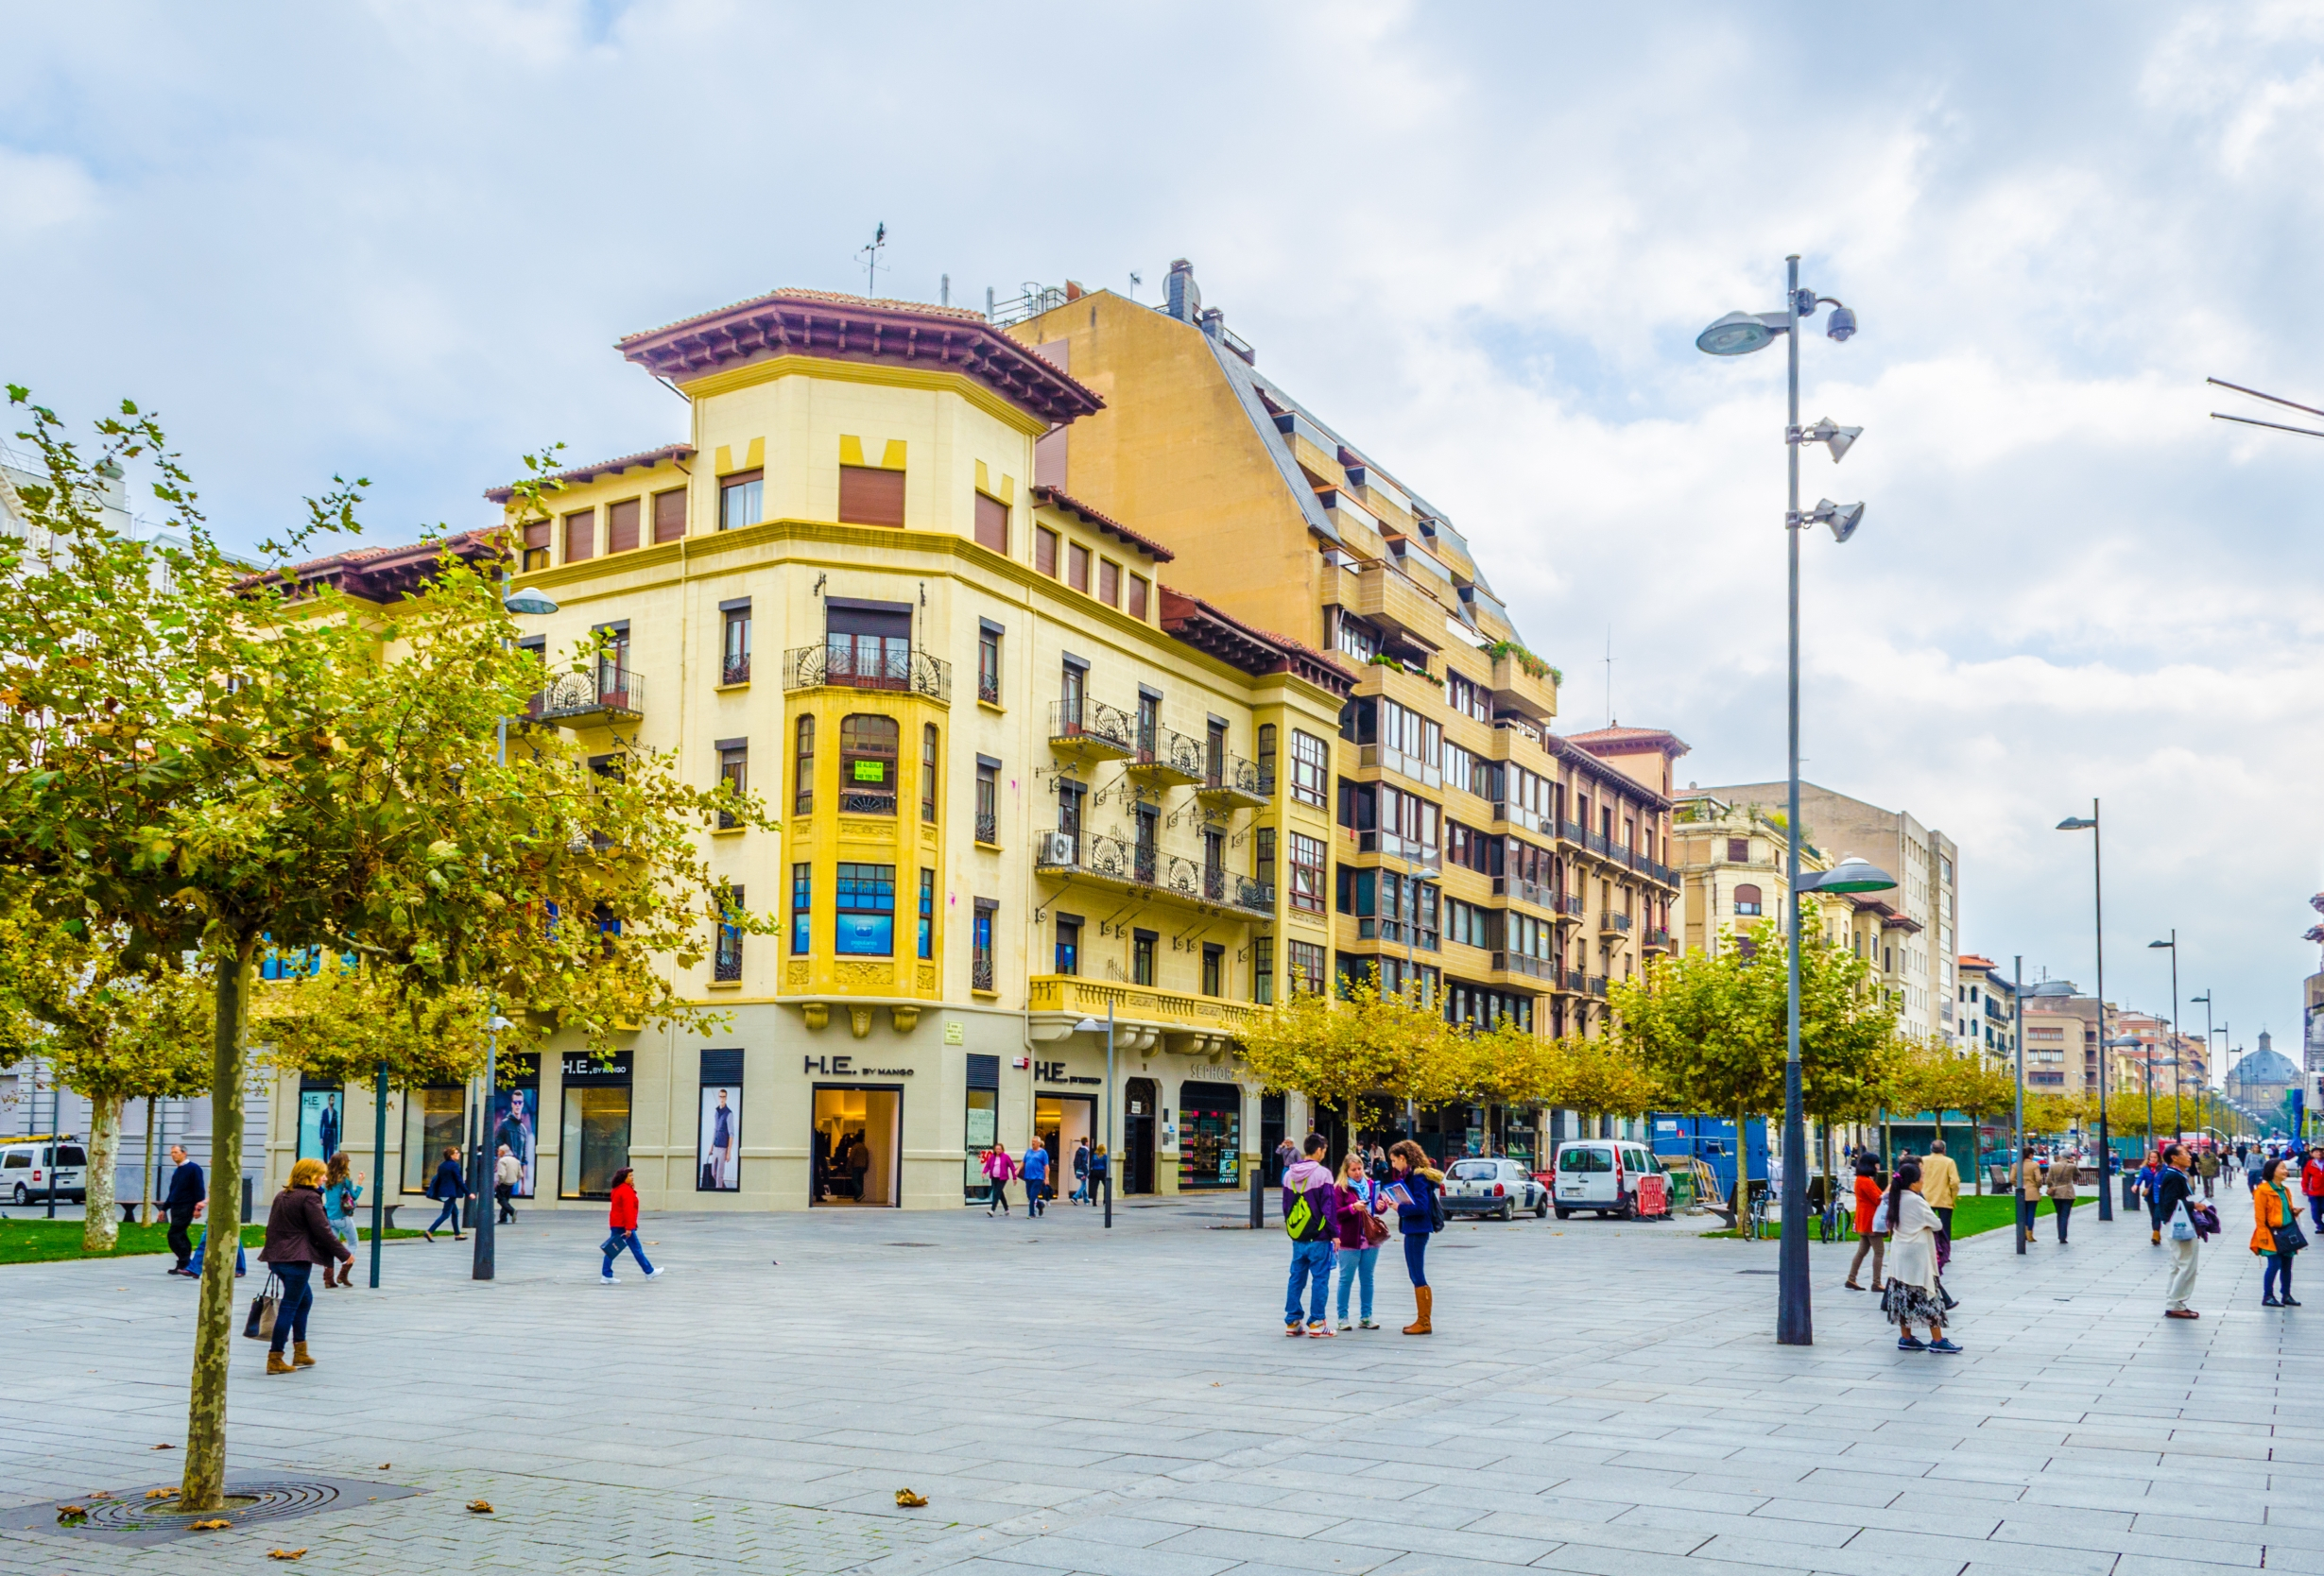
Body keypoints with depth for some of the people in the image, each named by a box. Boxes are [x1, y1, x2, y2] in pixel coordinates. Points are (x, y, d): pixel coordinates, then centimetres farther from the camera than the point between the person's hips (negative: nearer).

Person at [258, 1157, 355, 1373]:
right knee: (289, 1306, -4)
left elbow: (272, 1227, 20)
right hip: (297, 1259, -9)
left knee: (305, 1299, 21)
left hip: (277, 1257, 9)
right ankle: (275, 1360, -3)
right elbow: (323, 1230, -14)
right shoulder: (310, 1197, -12)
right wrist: (344, 1254, -7)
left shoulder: (281, 1196, 15)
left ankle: (300, 1353, 24)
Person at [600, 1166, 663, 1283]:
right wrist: (629, 1228, -23)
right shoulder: (627, 1191, -16)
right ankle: (649, 1272, 11)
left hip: (615, 1225, 9)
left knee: (612, 1251, 6)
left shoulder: (616, 1190, 14)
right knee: (637, 1249, 1)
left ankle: (606, 1276, 4)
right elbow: (628, 1210, -21)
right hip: (623, 1226, -9)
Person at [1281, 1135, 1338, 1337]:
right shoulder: (1322, 1173, -11)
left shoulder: (1289, 1174, 8)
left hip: (1297, 1237, 6)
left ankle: (1292, 1321, 13)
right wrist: (1334, 1232, -4)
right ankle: (1316, 1323, 0)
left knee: (1296, 1278, 11)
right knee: (1320, 1278, 0)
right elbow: (1329, 1206, -11)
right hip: (1318, 1237, -6)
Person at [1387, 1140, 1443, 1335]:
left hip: (1417, 1230, -10)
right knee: (1416, 1276, 13)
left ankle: (1425, 1322, -1)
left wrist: (1400, 1208, -15)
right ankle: (1422, 1320, 19)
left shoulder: (1418, 1177, -16)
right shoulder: (1411, 1175, 14)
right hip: (1414, 1229, 10)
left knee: (1418, 1276, -5)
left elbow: (1421, 1206, -24)